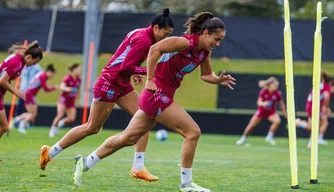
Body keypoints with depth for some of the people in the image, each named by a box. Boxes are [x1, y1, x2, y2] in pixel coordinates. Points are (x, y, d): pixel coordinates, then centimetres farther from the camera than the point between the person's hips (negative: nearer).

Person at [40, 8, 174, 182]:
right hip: (109, 84, -10)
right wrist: (148, 71, -20)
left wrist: (134, 73, 7)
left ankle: (138, 168, 0)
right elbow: (125, 67, -24)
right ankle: (50, 152, 15)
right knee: (92, 128, 1)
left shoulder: (139, 34, 9)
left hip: (122, 84, 10)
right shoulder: (144, 40, -20)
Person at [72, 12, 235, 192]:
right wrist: (150, 80, -26)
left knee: (128, 138, 15)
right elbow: (155, 49, -26)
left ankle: (85, 163, 23)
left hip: (161, 96, 9)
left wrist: (219, 80, -2)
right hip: (158, 94, -9)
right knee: (193, 132, -10)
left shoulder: (205, 51, 7)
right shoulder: (186, 42, -19)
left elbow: (206, 75, 20)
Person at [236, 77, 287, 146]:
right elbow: (259, 102, -22)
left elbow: (282, 104, -2)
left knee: (278, 121, -28)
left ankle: (269, 137, -10)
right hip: (262, 111, -1)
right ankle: (243, 138, 25)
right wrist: (263, 104, -45)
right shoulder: (264, 92, -20)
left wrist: (285, 114, 4)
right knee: (251, 125, 0)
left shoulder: (278, 93, -15)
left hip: (271, 112, 1)